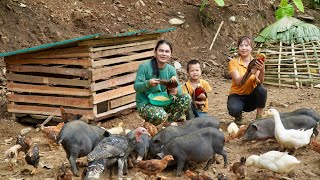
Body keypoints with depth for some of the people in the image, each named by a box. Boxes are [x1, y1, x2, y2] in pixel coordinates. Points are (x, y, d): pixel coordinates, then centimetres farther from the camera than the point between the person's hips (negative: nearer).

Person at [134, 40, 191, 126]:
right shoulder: (144, 67, -14)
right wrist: (148, 83, -35)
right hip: (145, 104, -6)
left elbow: (179, 88, -4)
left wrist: (176, 91, -29)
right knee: (161, 115, -37)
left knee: (186, 98, -11)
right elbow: (136, 86, -14)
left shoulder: (171, 70, 1)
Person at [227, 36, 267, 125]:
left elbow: (259, 82, -22)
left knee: (261, 89, -31)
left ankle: (259, 117, -11)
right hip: (237, 95, -2)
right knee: (234, 110, -35)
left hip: (252, 96, 2)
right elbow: (238, 82, -25)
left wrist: (262, 70, -43)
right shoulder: (233, 62, -10)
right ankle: (238, 116, 4)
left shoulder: (256, 63, -5)